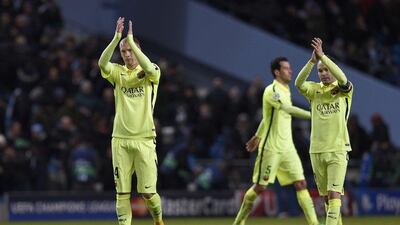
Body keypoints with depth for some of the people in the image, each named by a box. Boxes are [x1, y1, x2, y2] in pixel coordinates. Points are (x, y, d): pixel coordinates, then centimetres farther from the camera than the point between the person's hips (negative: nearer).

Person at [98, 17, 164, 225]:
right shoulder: (118, 73, 9)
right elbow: (102, 63, -12)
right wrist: (116, 38, -21)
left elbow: (149, 68, -23)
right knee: (122, 192, 0)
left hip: (144, 139, -2)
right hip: (120, 140, 3)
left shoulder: (151, 73, 2)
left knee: (148, 191, -4)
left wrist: (130, 40, -21)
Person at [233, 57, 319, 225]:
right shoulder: (272, 91, -13)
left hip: (287, 148, 7)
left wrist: (258, 136, 33)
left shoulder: (285, 90, 14)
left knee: (301, 184, -4)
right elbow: (288, 109, -30)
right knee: (260, 187, 0)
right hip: (271, 148, -7)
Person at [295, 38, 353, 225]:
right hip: (317, 151, 4)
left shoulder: (345, 90, 0)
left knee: (334, 193, -13)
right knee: (326, 196, 9)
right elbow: (299, 83, -14)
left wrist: (322, 56, -30)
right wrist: (312, 61, -28)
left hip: (338, 149, -4)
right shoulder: (314, 90, 7)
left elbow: (342, 78, -23)